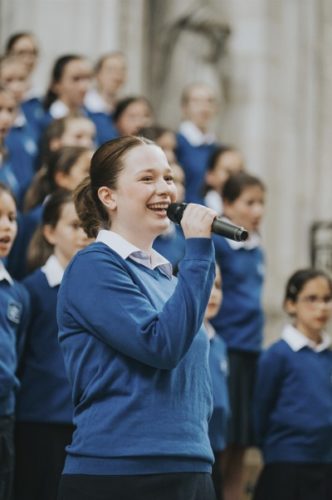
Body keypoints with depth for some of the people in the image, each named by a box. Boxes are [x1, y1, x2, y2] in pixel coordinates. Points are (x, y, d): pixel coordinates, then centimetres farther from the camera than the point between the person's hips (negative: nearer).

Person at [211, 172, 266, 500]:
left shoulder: (256, 249, 13)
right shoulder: (216, 243, -9)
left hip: (251, 350, 7)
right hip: (224, 348, -7)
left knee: (239, 448, 8)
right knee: (220, 446, -5)